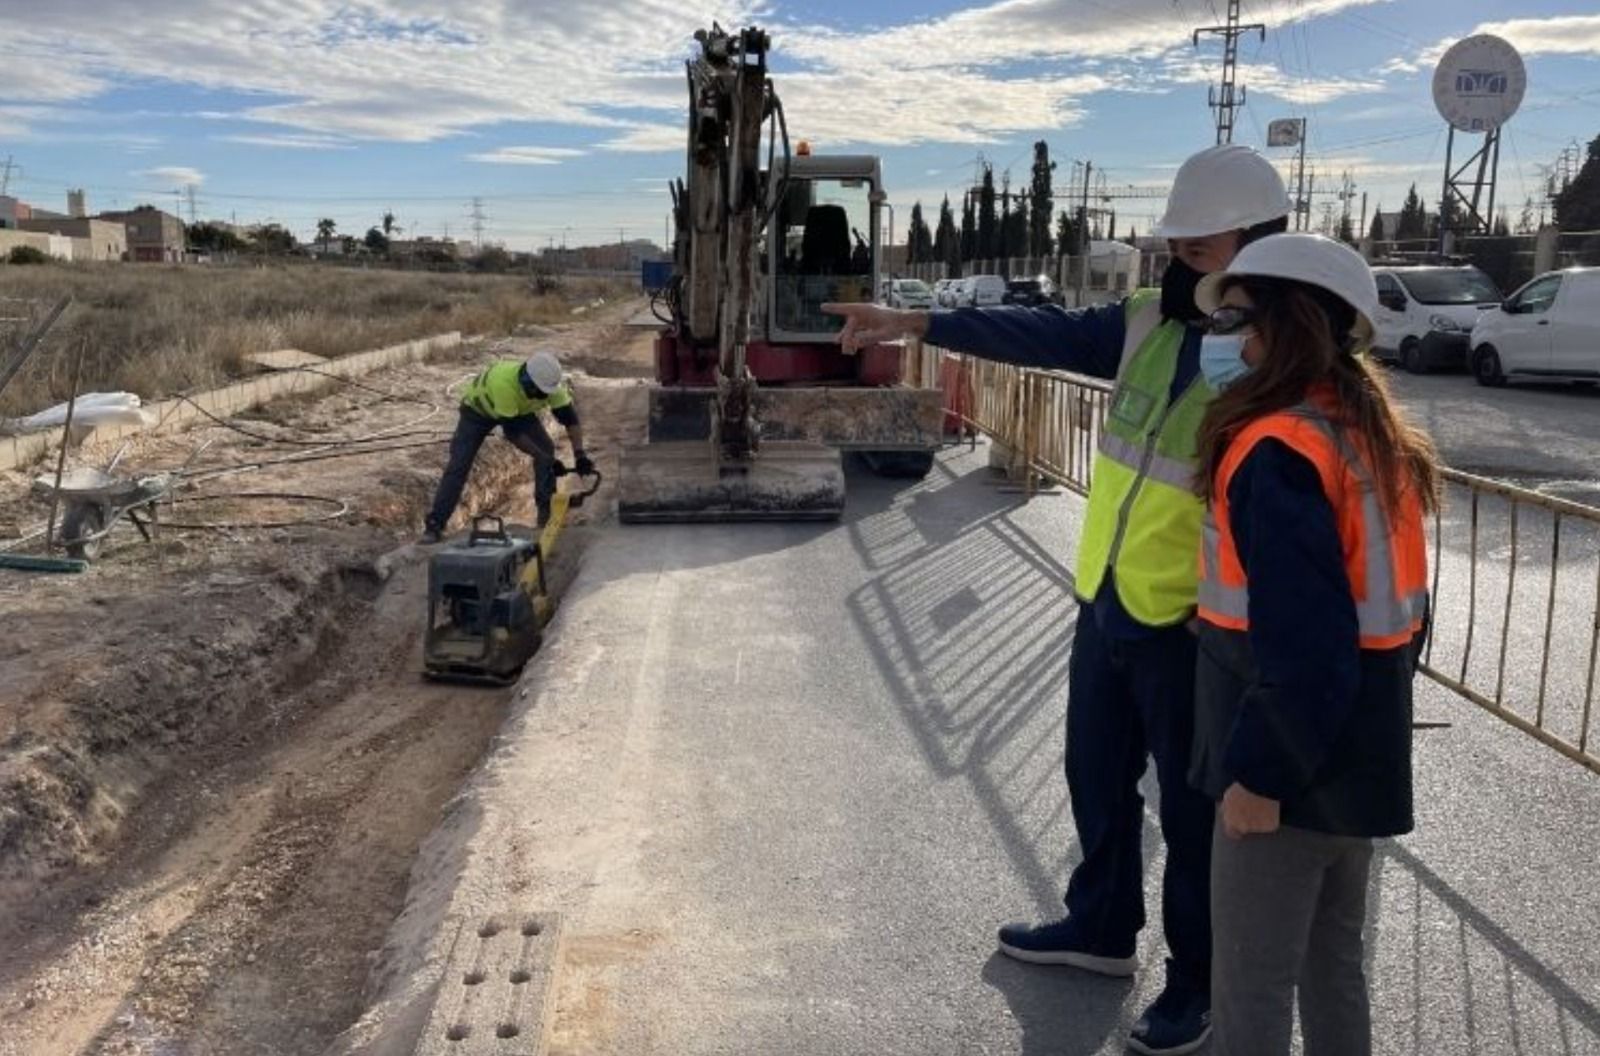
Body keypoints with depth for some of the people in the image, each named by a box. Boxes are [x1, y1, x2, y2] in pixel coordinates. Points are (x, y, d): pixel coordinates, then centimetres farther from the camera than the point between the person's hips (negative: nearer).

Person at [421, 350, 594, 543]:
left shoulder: (551, 383, -32)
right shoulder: (503, 383, -46)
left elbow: (570, 417, -23)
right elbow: (513, 431, -39)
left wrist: (580, 454, -32)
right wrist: (542, 457, -38)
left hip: (519, 410, 4)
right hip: (478, 408, -4)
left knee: (547, 449, -14)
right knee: (459, 464, -12)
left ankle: (546, 511, -2)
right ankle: (435, 524, -5)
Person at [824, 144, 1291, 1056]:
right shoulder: (1150, 323, 3)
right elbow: (1045, 335, 4)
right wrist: (915, 322, 1)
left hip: (1192, 629, -7)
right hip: (1106, 606, 7)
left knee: (1195, 808, 9)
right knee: (1098, 777, 21)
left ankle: (1202, 981, 30)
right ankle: (1103, 927, 43)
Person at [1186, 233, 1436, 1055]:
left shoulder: (1278, 454, -23)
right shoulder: (1371, 437, 7)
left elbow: (1300, 645, -27)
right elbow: (1382, 607, 13)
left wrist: (1260, 775, -18)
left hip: (1292, 765, -9)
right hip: (1359, 755, 9)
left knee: (1250, 984, 7)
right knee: (1332, 964, 23)